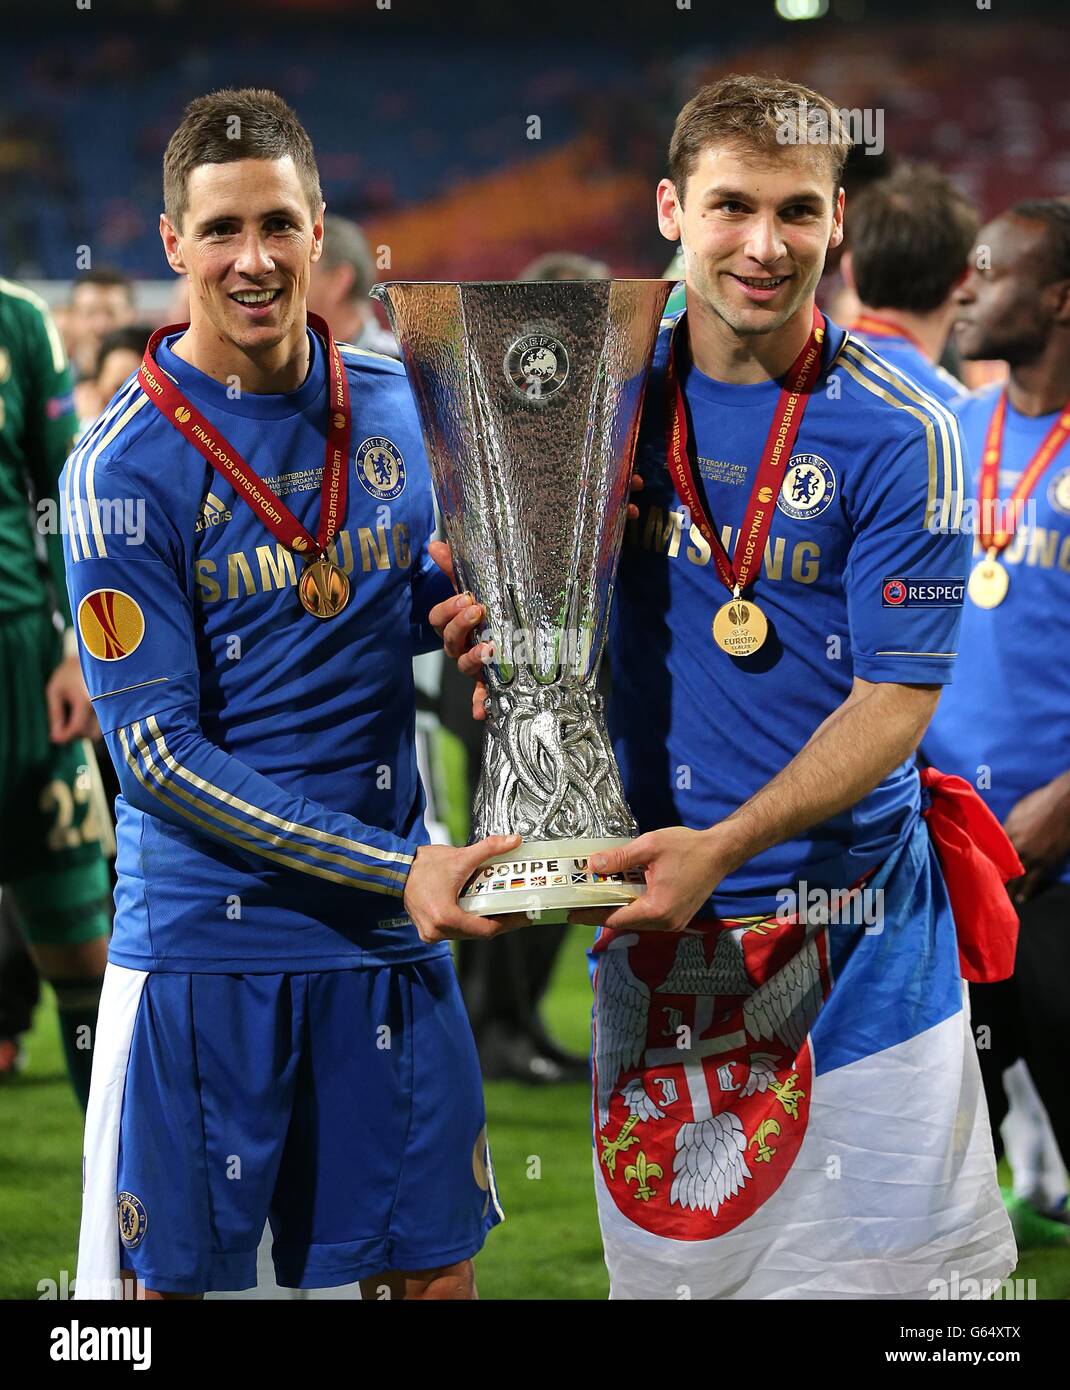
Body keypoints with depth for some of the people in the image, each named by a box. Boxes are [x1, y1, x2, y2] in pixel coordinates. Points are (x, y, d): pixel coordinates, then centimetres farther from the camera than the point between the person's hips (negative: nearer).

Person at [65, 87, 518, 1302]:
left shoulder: (393, 404, 4)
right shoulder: (125, 467, -12)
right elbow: (158, 751, -13)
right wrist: (394, 869, -18)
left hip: (386, 933, 4)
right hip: (205, 939, -4)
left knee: (432, 1268, 9)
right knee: (170, 1279, 3)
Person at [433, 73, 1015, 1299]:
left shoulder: (895, 434, -9)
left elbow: (897, 700, -11)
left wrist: (724, 846, -23)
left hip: (847, 912, -3)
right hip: (652, 917, 4)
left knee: (890, 1255, -1)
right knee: (666, 1253, 8)